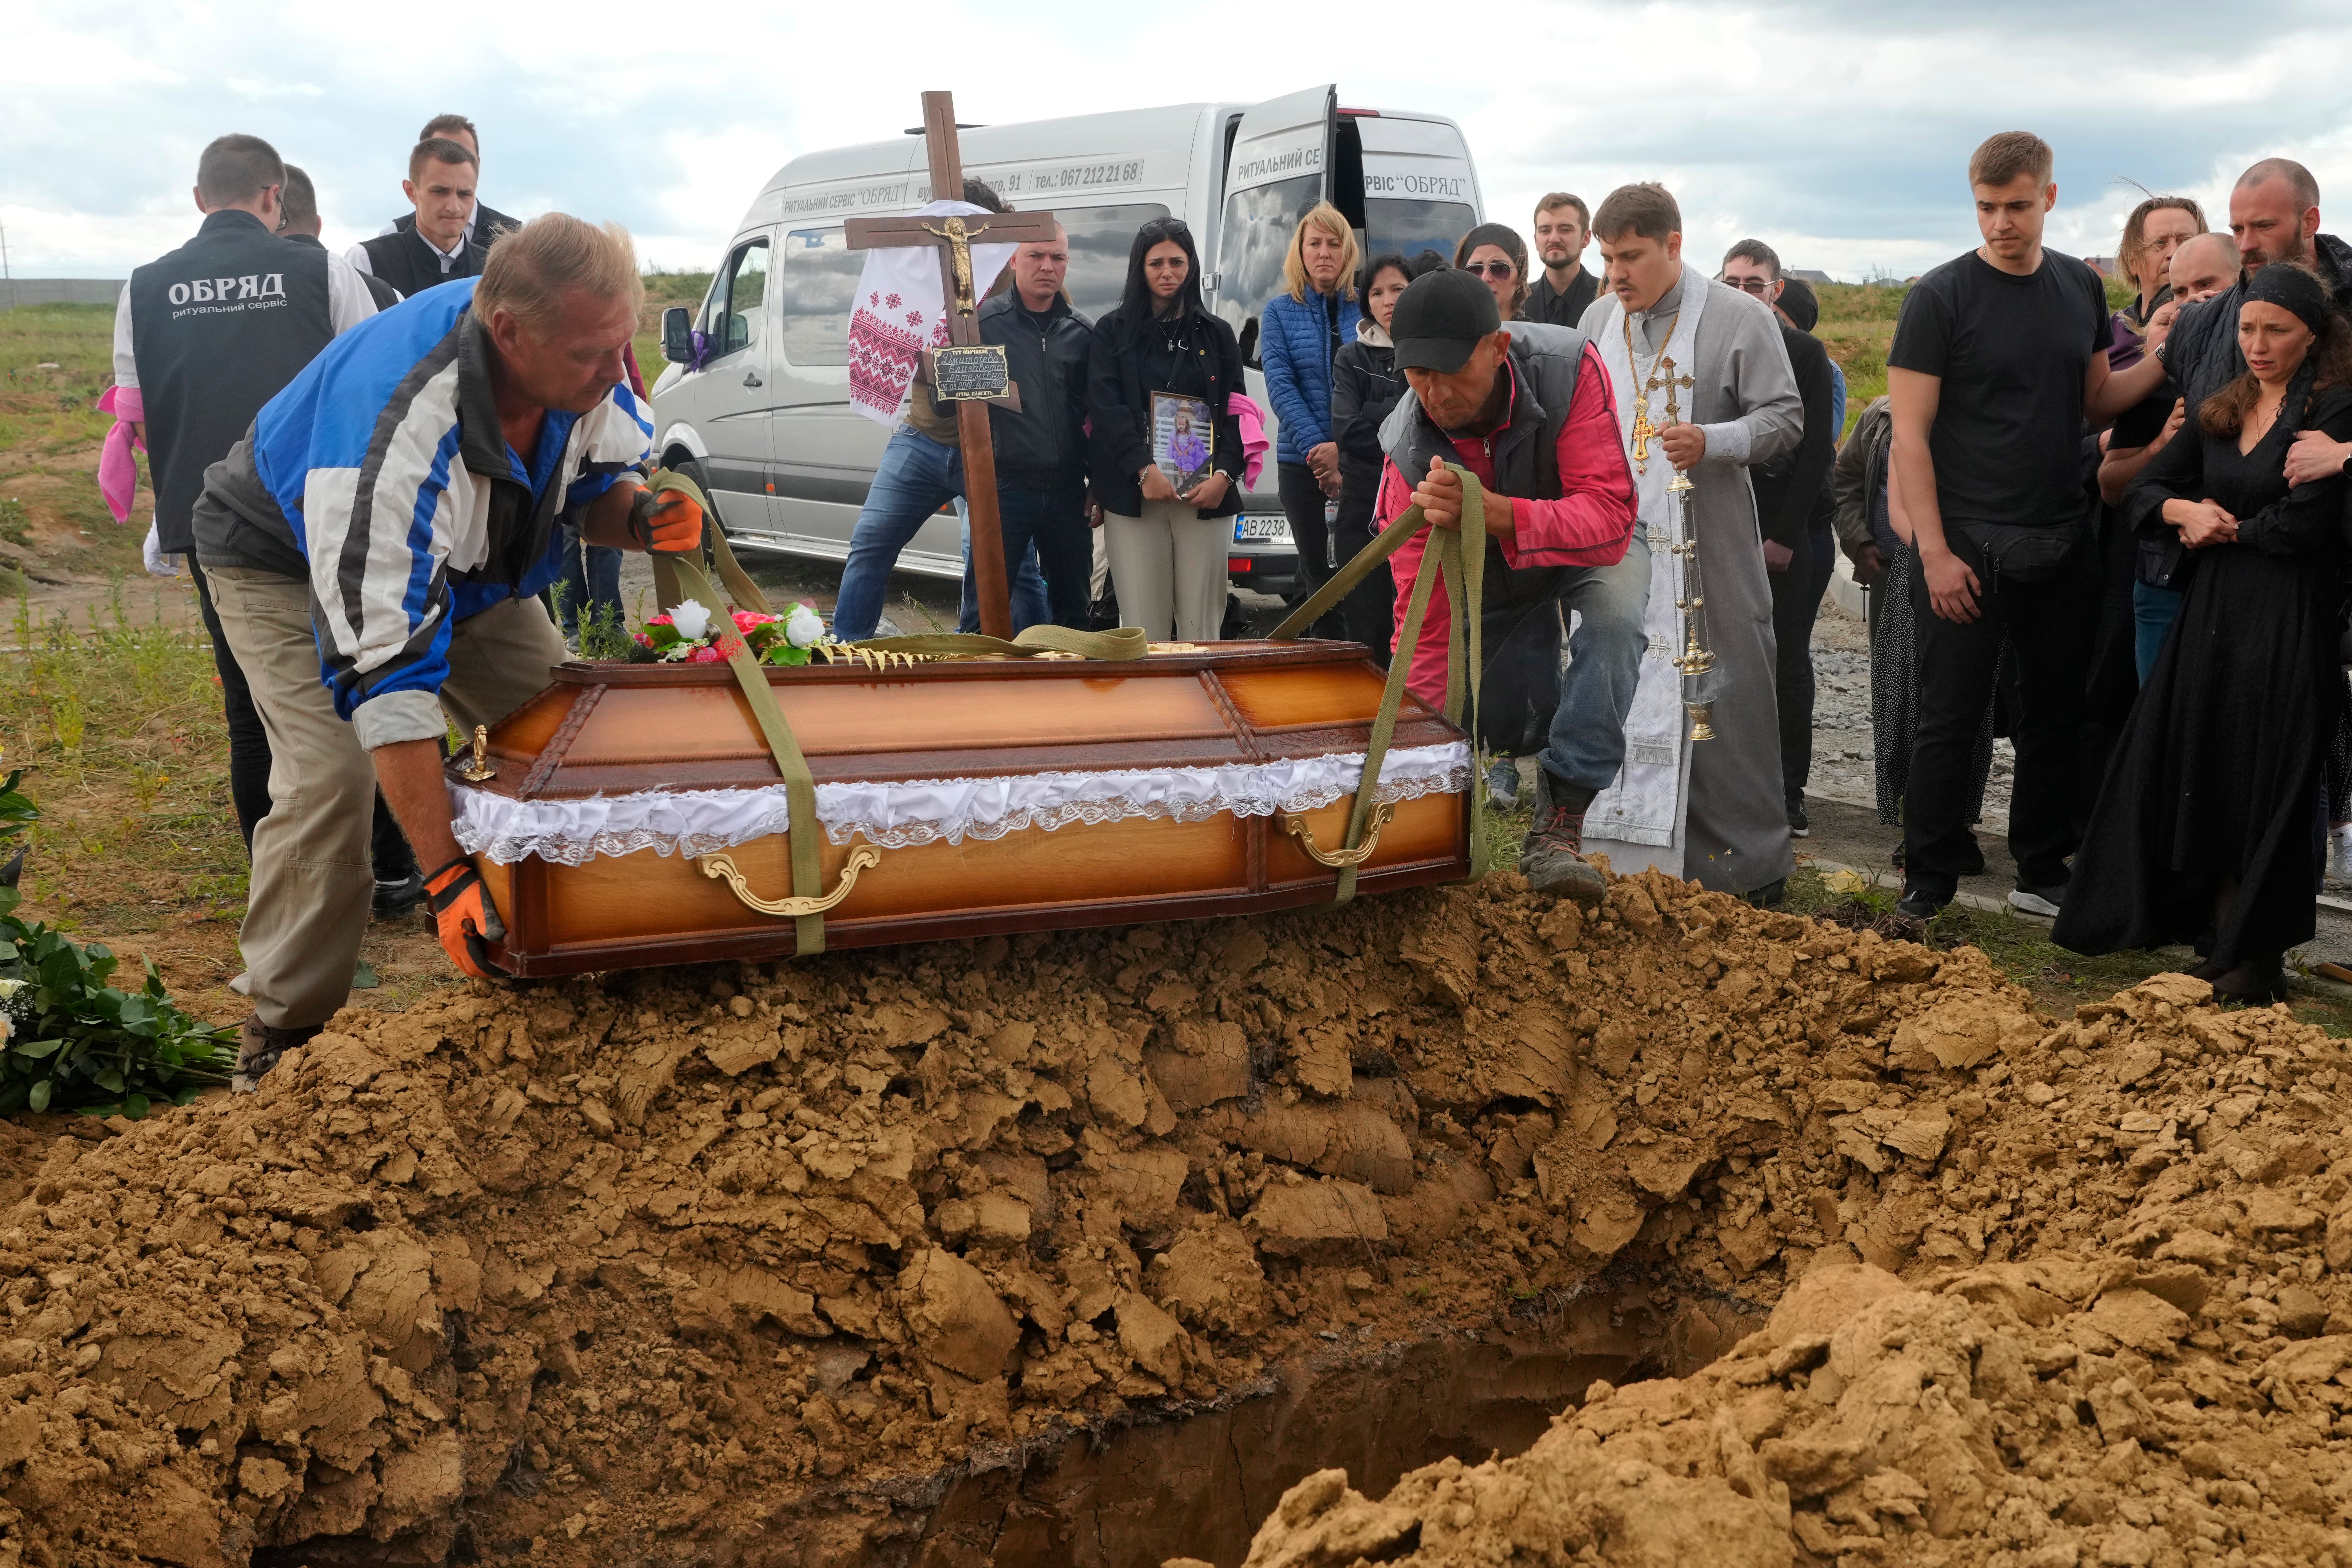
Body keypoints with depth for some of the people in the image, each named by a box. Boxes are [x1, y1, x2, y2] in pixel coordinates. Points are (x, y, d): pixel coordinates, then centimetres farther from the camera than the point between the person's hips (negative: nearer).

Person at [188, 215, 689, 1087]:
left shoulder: (583, 369, -25)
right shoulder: (400, 435, -45)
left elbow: (599, 484, -3)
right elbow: (386, 672, -44)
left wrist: (641, 517, -31)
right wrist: (447, 876, -45)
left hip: (465, 560, 7)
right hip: (292, 556, -6)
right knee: (332, 776, -23)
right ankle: (283, 1029, -4)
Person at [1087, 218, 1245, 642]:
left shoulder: (1216, 335, 15)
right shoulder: (1113, 331, 9)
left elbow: (1236, 414, 8)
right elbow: (1106, 407, -3)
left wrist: (1224, 474, -9)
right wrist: (1144, 470, -16)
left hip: (1204, 495, 2)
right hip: (1134, 495, -1)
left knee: (1200, 626, -1)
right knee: (1144, 627, -4)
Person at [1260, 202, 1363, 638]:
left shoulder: (1369, 309, 4)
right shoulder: (1279, 312, 6)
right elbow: (1280, 386, -3)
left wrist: (1344, 448, -17)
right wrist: (1317, 449, -15)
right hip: (1301, 462, 1)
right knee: (1319, 572, 4)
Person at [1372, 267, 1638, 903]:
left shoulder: (1568, 367, -36)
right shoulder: (1410, 447, -29)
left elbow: (1608, 516, -41)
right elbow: (1424, 618, -28)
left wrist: (1490, 511, -58)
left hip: (1589, 543, -3)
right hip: (1484, 562, 3)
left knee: (1614, 610, -35)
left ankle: (1559, 822, -31)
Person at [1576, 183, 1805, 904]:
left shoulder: (1740, 318, -5)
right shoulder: (1599, 318, 12)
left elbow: (1785, 417, -6)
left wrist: (1713, 442, -23)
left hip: (1708, 548, -5)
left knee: (1725, 697, -2)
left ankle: (1752, 865, 8)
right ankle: (1629, 857, 18)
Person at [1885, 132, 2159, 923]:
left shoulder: (2082, 287, 10)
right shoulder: (1940, 296, -6)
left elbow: (2096, 399, 16)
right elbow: (1910, 435, -8)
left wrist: (2164, 361, -3)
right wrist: (1934, 552, -15)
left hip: (2061, 545, 5)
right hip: (1967, 546, -5)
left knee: (2054, 716, 10)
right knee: (1950, 721, -1)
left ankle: (2042, 872, 22)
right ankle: (1928, 880, 9)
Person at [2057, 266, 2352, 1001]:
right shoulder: (2224, 410, 13)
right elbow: (2144, 488, 14)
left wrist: (2222, 529, -2)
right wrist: (2186, 510, -6)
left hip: (2288, 626, -6)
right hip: (2212, 611, 6)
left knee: (2266, 785, -3)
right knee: (2202, 772, 7)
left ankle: (2258, 957, 8)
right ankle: (2220, 934, 18)